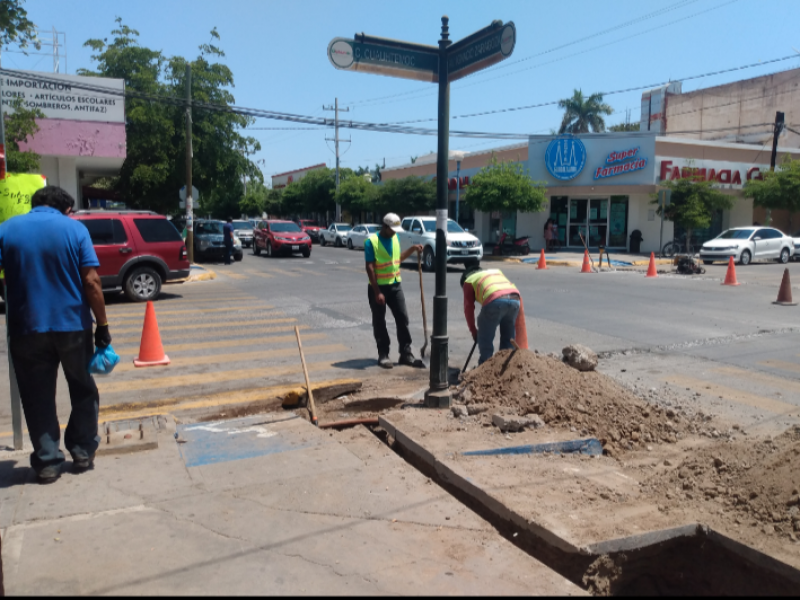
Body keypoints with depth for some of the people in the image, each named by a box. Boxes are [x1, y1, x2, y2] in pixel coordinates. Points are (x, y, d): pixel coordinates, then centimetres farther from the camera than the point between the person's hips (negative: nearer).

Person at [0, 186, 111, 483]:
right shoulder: (74, 229, -4)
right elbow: (91, 282, -10)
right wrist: (102, 325, -4)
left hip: (27, 329, 1)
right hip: (73, 325, -1)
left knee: (38, 398, 11)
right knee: (83, 391, 16)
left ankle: (47, 462, 14)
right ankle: (83, 452, 22)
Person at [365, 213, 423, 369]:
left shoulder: (395, 238, 7)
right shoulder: (371, 241, -13)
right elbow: (370, 268, -16)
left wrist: (412, 249, 7)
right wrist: (377, 292, -20)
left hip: (395, 285, 6)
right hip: (378, 287, -6)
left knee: (403, 319, 3)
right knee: (379, 322, 4)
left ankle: (406, 354, 11)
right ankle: (383, 355, 14)